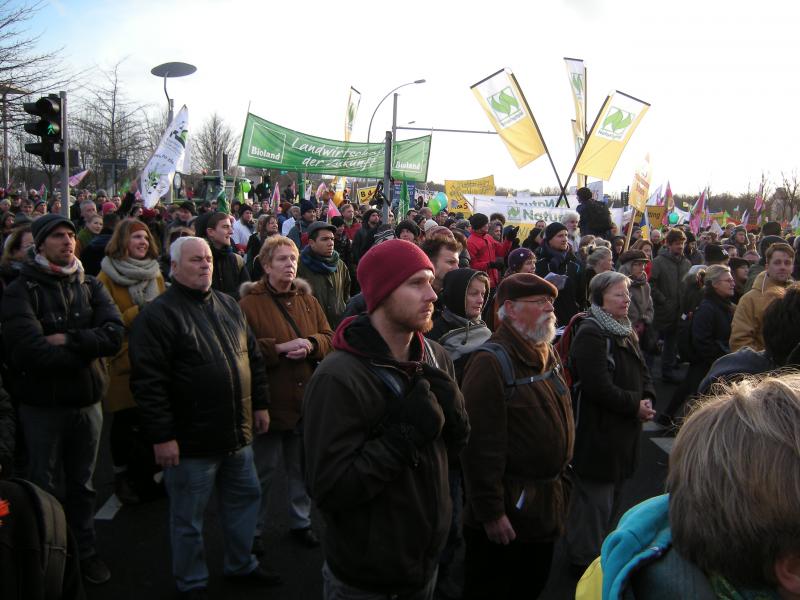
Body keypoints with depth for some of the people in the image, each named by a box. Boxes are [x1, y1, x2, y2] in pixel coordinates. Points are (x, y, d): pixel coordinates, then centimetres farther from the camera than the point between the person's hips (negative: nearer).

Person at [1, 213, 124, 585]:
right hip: (42, 406, -4)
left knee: (82, 484, 18)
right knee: (44, 488, 12)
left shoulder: (90, 286, 3)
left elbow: (114, 334, -12)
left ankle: (85, 551, 35)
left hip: (88, 403, 4)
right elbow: (30, 351, -25)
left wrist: (68, 339, -22)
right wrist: (85, 350, -16)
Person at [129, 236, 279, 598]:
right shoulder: (159, 314, -13)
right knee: (188, 518, 10)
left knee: (244, 499, 20)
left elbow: (253, 357, 16)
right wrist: (161, 436, -20)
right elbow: (148, 381, -18)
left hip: (238, 433, 7)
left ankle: (241, 565, 41)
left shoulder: (228, 306, 8)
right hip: (191, 442, -7)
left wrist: (260, 404, 14)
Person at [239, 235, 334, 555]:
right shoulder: (249, 303, -8)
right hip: (270, 399, -4)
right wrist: (279, 348, -23)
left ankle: (301, 521, 38)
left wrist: (311, 344, -14)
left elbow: (330, 337, 7)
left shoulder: (308, 300, 8)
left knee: (303, 466, 18)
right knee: (264, 469, 8)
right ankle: (255, 527, 29)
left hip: (306, 399, 5)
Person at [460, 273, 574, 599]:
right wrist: (490, 512, -23)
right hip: (509, 511, -8)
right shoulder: (491, 363, -23)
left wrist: (559, 481, 18)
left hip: (548, 501, 8)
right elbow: (482, 446, -25)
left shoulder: (547, 353, 6)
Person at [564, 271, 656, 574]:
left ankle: (599, 546, 37)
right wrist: (635, 406, -16)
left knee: (611, 495, 20)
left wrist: (648, 398, -4)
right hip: (597, 433, -9)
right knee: (595, 496, 2)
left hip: (623, 432, 10)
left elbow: (643, 372, 16)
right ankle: (585, 558, 19)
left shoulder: (624, 332, 12)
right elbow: (599, 387, -26)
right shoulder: (590, 334, -20)